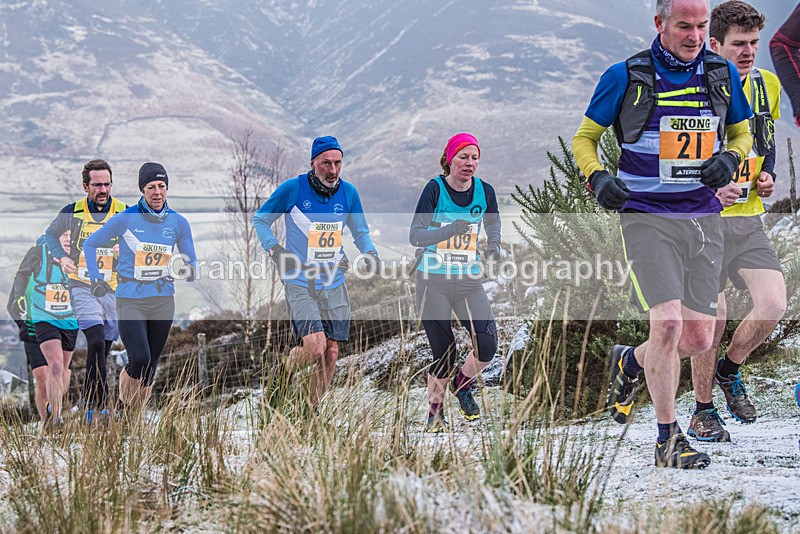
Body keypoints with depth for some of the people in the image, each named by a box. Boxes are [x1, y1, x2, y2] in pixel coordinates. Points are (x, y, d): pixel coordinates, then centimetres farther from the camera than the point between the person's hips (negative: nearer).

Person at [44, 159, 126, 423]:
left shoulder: (124, 213, -1)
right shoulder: (72, 212, -2)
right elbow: (50, 234, 15)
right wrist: (62, 257, -2)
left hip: (112, 289, 2)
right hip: (81, 286, -2)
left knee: (103, 348, 8)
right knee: (97, 342, -19)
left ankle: (88, 400, 26)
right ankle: (99, 405, -19)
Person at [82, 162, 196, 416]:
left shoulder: (178, 222, 2)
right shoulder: (126, 219, -6)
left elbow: (191, 260, 11)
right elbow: (90, 244, 6)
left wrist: (189, 271, -13)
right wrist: (95, 279, -3)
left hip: (163, 300, 3)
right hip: (130, 300, -3)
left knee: (150, 366, 5)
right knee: (140, 359, -17)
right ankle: (123, 405, 8)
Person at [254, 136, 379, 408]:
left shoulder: (348, 192, 4)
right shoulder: (292, 189, -7)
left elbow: (360, 231, 20)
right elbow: (260, 220, 6)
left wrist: (369, 253, 0)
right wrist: (275, 249, -8)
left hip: (334, 285, 4)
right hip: (299, 281, -4)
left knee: (331, 354, 2)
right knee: (315, 347, -20)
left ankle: (312, 410, 19)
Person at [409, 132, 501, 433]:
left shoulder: (484, 191, 2)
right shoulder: (435, 189, -9)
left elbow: (493, 222, 22)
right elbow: (415, 236, -14)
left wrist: (493, 245, 1)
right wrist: (450, 230, -29)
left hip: (469, 281, 3)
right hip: (433, 281, -3)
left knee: (487, 346, -12)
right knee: (444, 353, -2)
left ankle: (462, 385, 19)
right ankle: (435, 413, 20)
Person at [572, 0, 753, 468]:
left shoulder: (722, 74, 7)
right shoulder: (626, 77, -3)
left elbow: (742, 132, 21)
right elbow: (585, 137, 7)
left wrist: (730, 157, -2)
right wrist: (597, 177, -12)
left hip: (704, 219, 4)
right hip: (647, 218, -4)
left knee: (699, 339, 2)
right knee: (667, 322, -17)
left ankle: (631, 363, 35)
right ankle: (669, 439, -4)